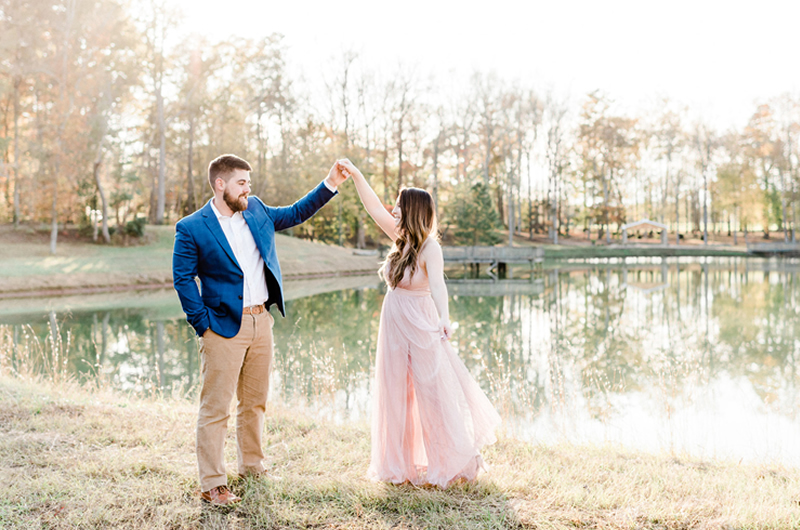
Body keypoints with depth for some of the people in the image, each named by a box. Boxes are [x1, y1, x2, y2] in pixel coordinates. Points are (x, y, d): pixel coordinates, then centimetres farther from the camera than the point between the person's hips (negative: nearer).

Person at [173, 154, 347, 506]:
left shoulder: (255, 210, 10)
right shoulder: (191, 229, -7)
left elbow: (294, 214, 22)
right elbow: (183, 279, -7)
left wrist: (330, 185, 14)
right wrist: (204, 325, -11)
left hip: (261, 322, 6)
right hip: (224, 328, -6)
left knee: (255, 402, 17)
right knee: (215, 408, -1)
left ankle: (251, 466, 33)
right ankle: (212, 484, 9)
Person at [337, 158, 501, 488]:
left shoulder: (429, 247, -17)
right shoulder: (401, 238, 5)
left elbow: (437, 284, -31)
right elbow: (374, 208, 13)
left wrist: (444, 319, -44)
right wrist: (355, 176, 11)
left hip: (420, 328, -7)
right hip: (394, 325, 8)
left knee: (434, 393, 2)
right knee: (396, 395, 13)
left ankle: (453, 463, 18)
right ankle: (403, 464, 26)